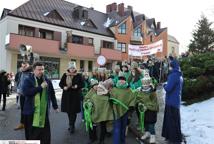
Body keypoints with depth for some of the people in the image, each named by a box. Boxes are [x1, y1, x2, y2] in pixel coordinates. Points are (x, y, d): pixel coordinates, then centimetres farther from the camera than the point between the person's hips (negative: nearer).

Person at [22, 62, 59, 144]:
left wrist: (55, 106, 17)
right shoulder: (28, 80, -4)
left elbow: (52, 94, 14)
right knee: (31, 132, 10)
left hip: (44, 111, 2)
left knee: (45, 132, 7)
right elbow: (25, 92, -22)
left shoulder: (47, 81, 6)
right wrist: (40, 87, -20)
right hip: (31, 111, -2)